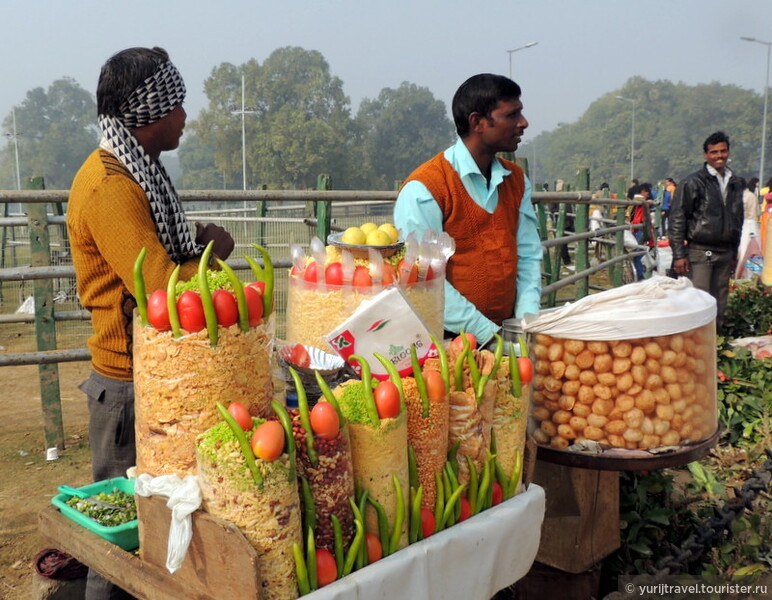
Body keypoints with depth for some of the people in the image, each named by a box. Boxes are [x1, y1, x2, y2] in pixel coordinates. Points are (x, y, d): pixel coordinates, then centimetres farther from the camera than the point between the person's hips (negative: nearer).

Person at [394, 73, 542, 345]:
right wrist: (488, 333, -16)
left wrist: (528, 318, -4)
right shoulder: (423, 189, -11)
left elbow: (528, 256, 11)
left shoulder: (517, 180, 11)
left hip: (508, 333, 5)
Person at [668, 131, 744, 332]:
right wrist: (679, 255, -12)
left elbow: (738, 220, 21)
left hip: (725, 253, 6)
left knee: (719, 305, 8)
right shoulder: (693, 183, -5)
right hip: (699, 252, -5)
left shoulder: (736, 183, 13)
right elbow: (676, 220, -7)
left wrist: (734, 253, 18)